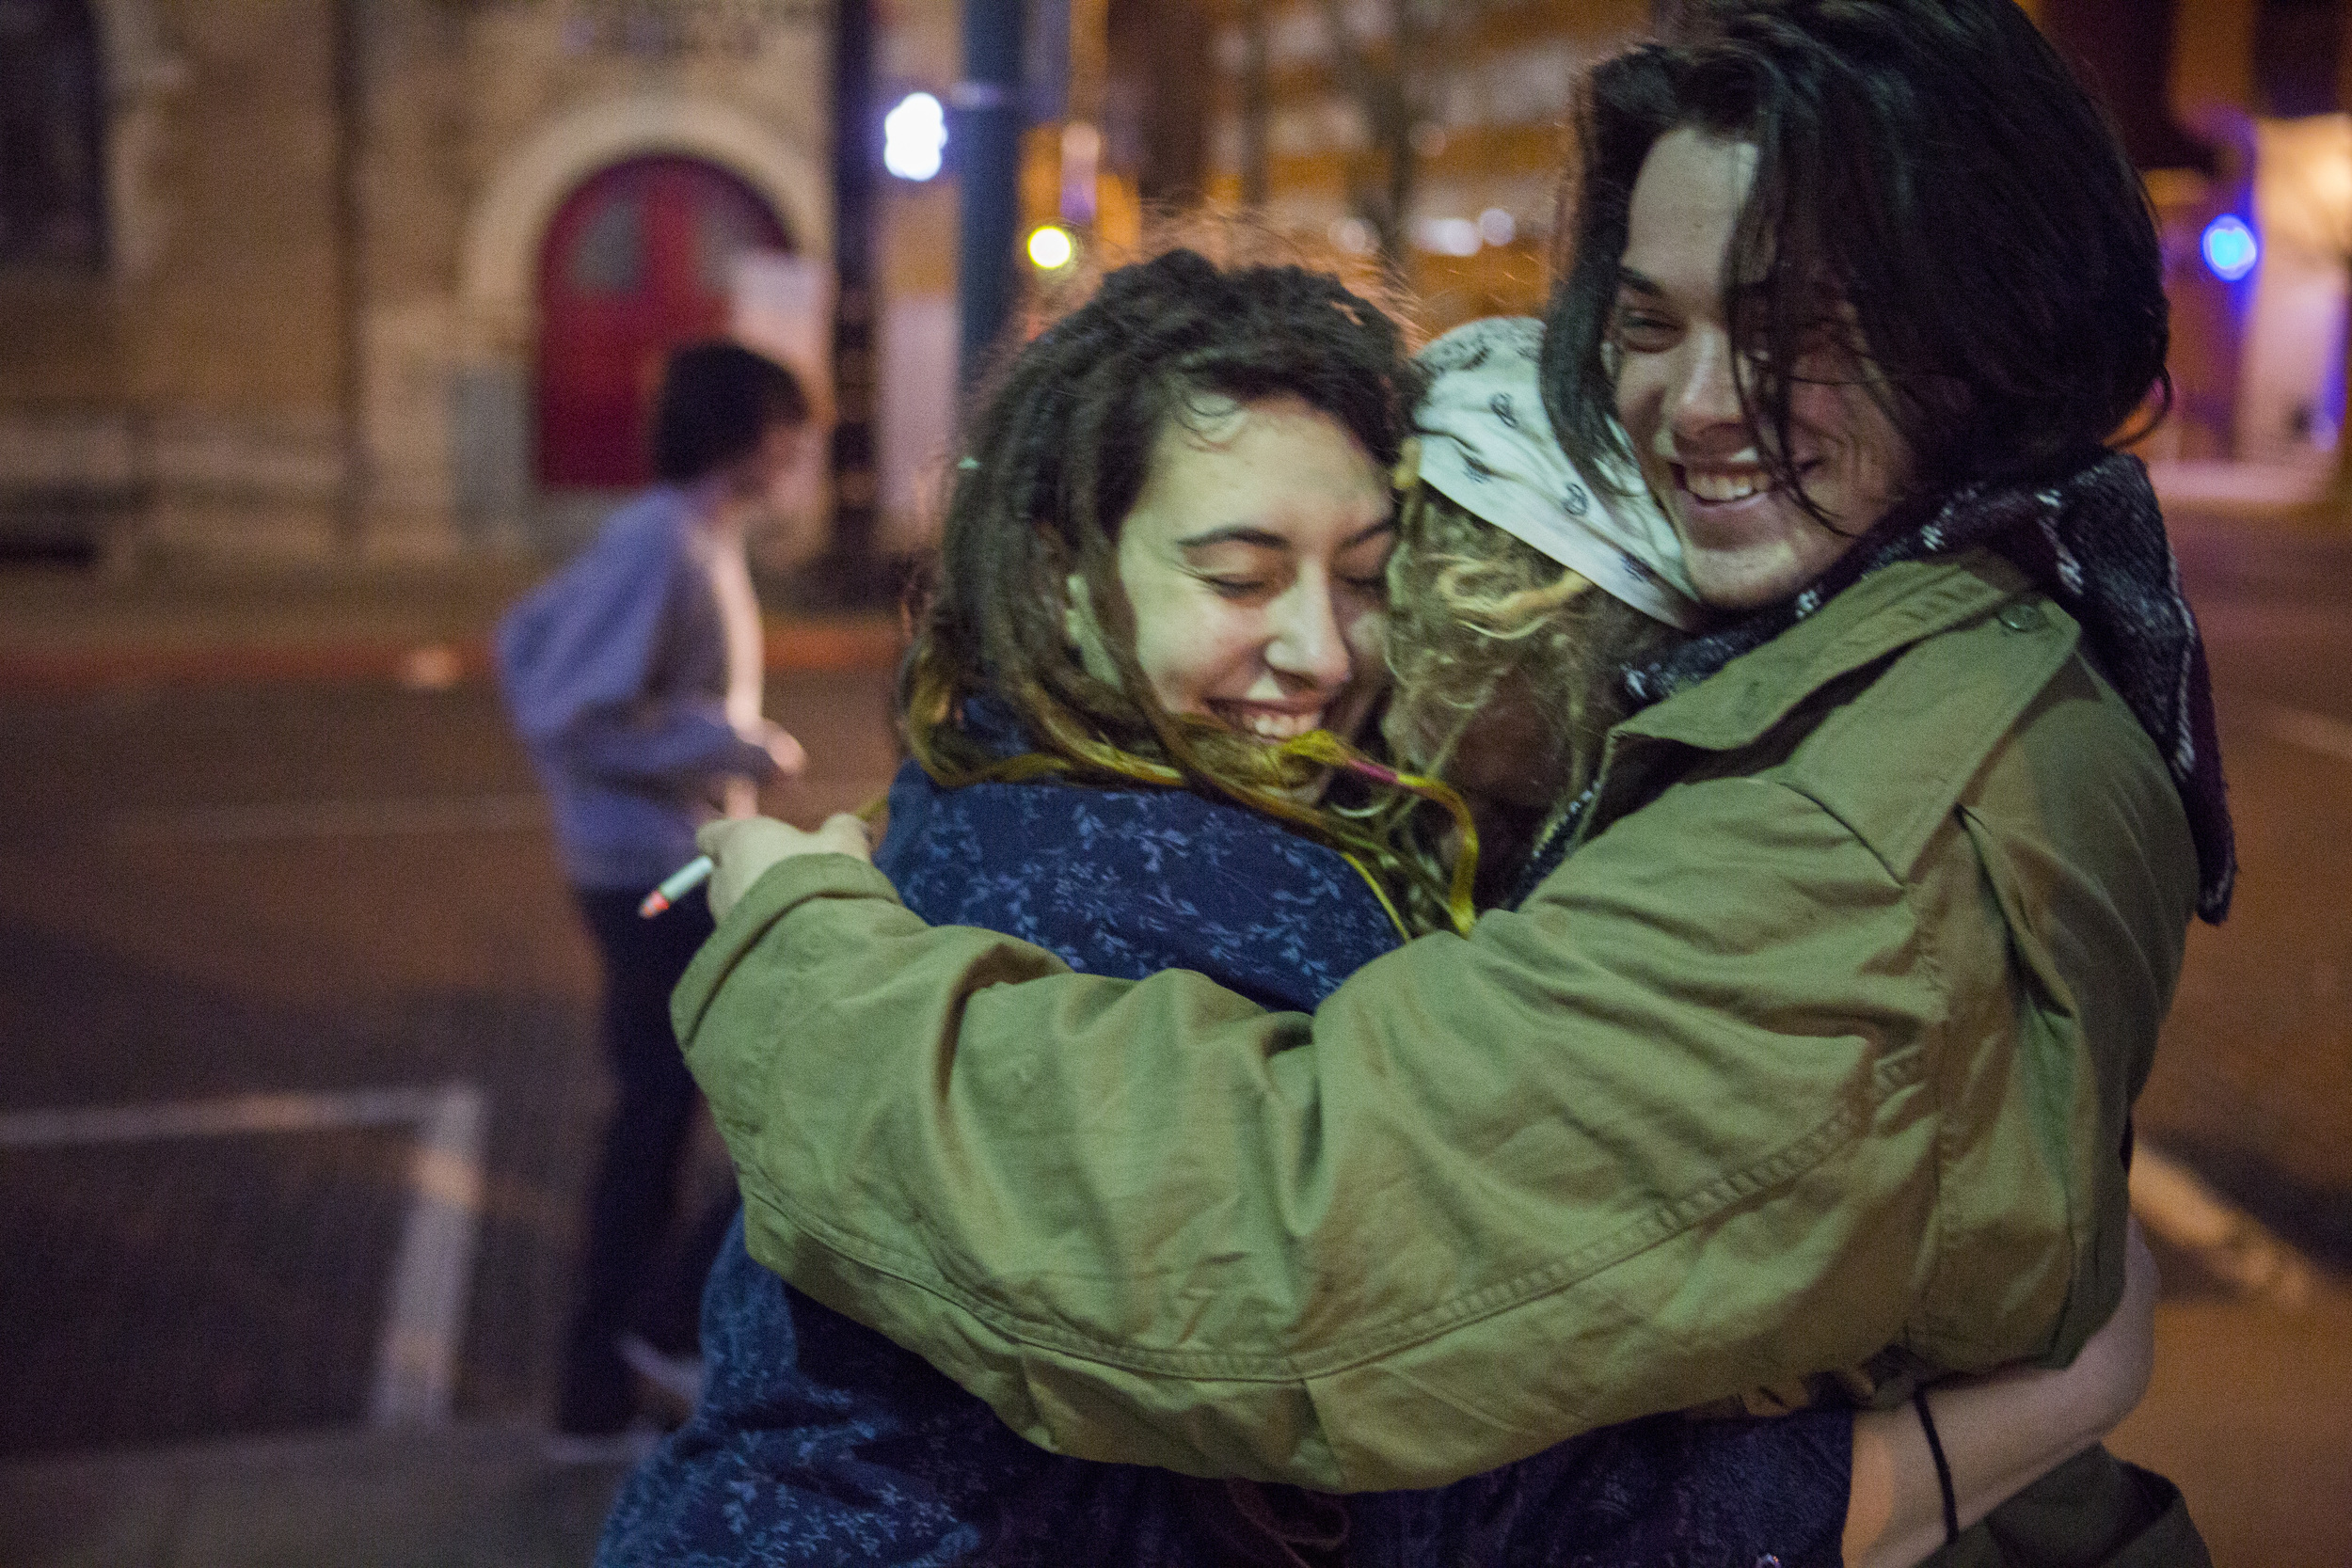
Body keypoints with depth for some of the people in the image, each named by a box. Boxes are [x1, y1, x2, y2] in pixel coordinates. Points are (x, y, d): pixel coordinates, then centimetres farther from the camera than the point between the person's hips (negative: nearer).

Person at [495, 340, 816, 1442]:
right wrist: (734, 744, -16)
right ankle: (681, 1312, 6)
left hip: (664, 872, 10)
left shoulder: (696, 541, 12)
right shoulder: (660, 546, -17)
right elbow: (574, 716, -24)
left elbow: (525, 638, 21)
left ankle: (602, 1386, 24)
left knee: (655, 1116, 15)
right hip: (667, 881, -10)